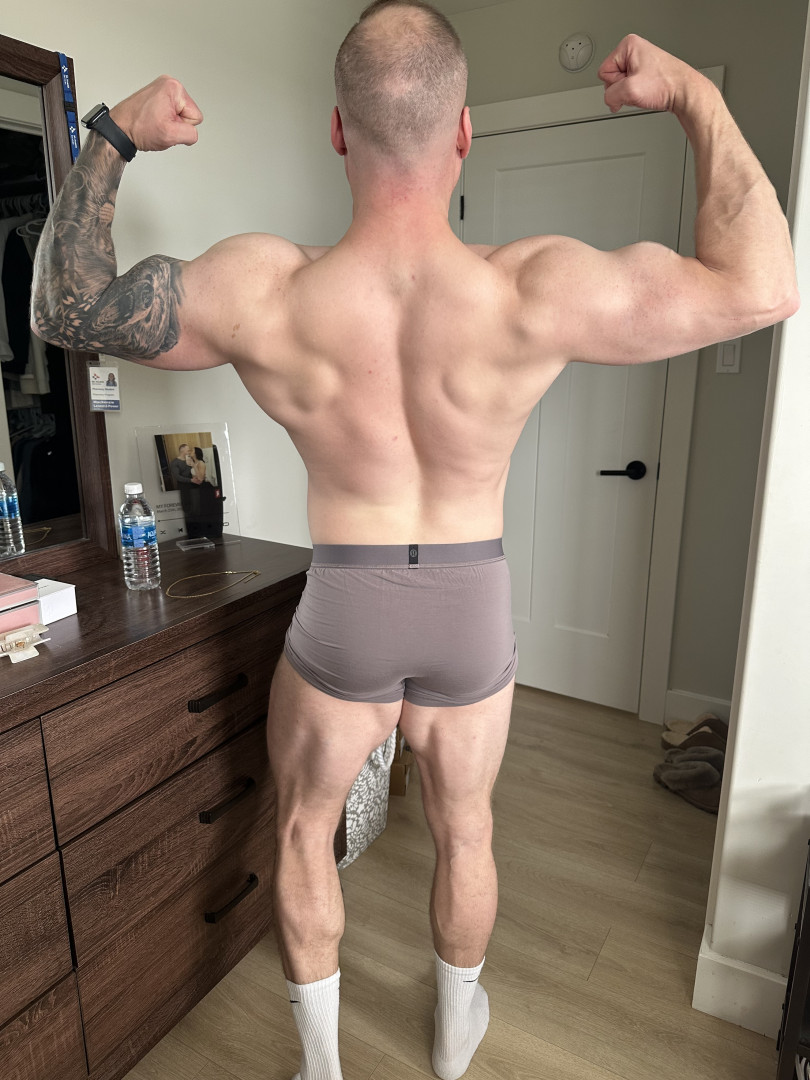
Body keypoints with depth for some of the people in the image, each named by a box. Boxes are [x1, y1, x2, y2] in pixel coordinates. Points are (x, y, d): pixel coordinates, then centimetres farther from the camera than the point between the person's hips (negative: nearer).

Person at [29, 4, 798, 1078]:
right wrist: (697, 95, -1)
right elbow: (763, 287, -8)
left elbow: (63, 306, -3)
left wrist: (111, 139, 4)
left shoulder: (262, 295, -20)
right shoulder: (533, 295, -21)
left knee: (304, 829, 26)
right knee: (463, 830, 26)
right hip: (474, 607, 1)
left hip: (342, 608, 0)